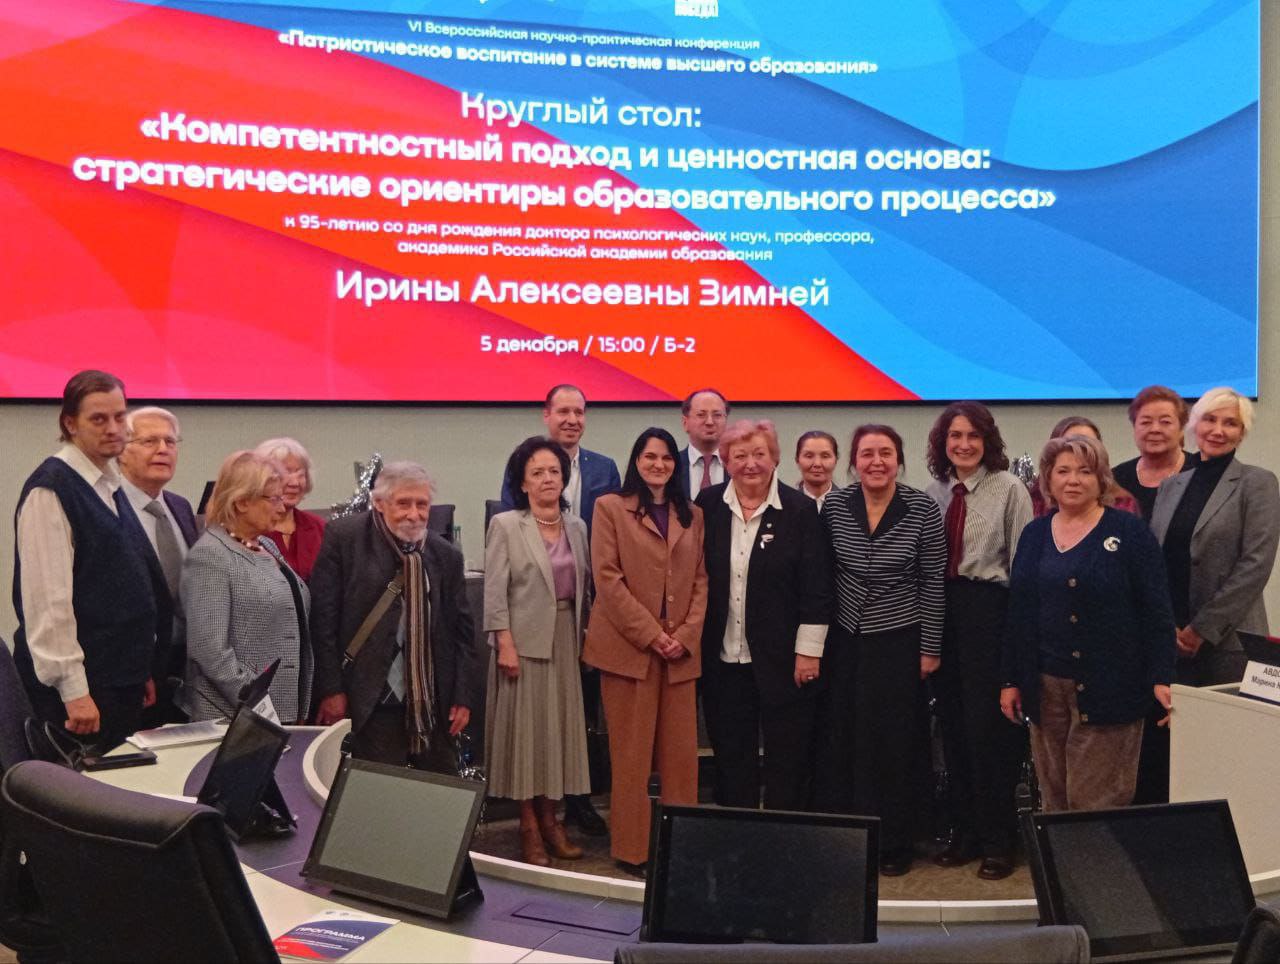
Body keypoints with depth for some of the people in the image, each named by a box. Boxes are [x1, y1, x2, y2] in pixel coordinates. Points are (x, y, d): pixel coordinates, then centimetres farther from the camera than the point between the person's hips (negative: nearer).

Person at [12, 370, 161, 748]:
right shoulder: (50, 489, -13)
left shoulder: (110, 486, 12)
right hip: (83, 686, -8)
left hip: (122, 677, 8)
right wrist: (73, 689, -20)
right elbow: (48, 597, -18)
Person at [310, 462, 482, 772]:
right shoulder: (343, 539, -5)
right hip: (373, 701, -4)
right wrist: (331, 689, -10)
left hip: (434, 704, 4)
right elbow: (324, 617, -7)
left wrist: (464, 696, 6)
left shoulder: (446, 555, 7)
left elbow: (462, 630, 11)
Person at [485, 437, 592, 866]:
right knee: (524, 727, 1)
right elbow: (495, 591, -8)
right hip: (524, 639, -5)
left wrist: (585, 637, 6)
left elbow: (584, 587, 11)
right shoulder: (505, 525, -5)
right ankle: (528, 825, 9)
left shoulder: (577, 527, 9)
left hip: (565, 640, 5)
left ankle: (549, 818, 19)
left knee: (560, 726, 8)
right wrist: (505, 643, -14)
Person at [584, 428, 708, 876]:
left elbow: (701, 580, 11)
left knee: (682, 752, 5)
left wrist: (686, 634, -5)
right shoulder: (610, 507, 2)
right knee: (631, 754, 1)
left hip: (681, 650, 4)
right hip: (628, 646, -4)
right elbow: (607, 578, -6)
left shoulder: (692, 515, 15)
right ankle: (631, 847, 11)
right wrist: (651, 634, -11)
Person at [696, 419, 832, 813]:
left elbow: (816, 586, -6)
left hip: (782, 659, -3)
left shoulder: (800, 510, -6)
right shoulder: (708, 504, 2)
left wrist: (809, 650, -8)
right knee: (730, 758, 13)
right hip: (722, 658, 3)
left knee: (787, 763, 6)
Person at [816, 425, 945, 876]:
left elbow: (932, 581, -4)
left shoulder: (922, 508, -8)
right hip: (845, 640, 2)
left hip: (899, 641, -2)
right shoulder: (834, 505, -2)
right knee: (840, 739, 5)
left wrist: (930, 649, -4)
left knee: (892, 742, 4)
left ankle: (893, 843, 18)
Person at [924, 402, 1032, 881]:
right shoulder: (934, 491, 9)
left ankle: (998, 842, 13)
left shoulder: (1008, 488, -7)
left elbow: (1022, 561, -9)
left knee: (988, 725, -2)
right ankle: (964, 832, 25)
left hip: (989, 608, -5)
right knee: (953, 724, 12)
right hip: (941, 609, 6)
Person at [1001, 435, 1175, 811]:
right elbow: (1017, 611, 13)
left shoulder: (1129, 532, -1)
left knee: (1098, 803, -3)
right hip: (1044, 688, 4)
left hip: (1107, 688, -4)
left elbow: (1157, 611, -5)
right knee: (1053, 801, 9)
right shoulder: (1034, 534, 11)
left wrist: (1162, 679, -12)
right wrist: (1011, 680, 11)